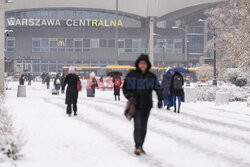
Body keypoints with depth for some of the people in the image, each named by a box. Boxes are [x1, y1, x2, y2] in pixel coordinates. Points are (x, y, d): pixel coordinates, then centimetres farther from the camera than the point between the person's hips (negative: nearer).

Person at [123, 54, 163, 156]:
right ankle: (137, 146, -19)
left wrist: (160, 99, -7)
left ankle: (140, 146, 23)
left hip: (147, 105, 3)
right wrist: (130, 97, -13)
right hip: (136, 104, -3)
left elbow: (158, 88, 8)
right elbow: (125, 88, 3)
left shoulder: (151, 76, 6)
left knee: (143, 126, 10)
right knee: (137, 125, -15)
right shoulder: (132, 74, 1)